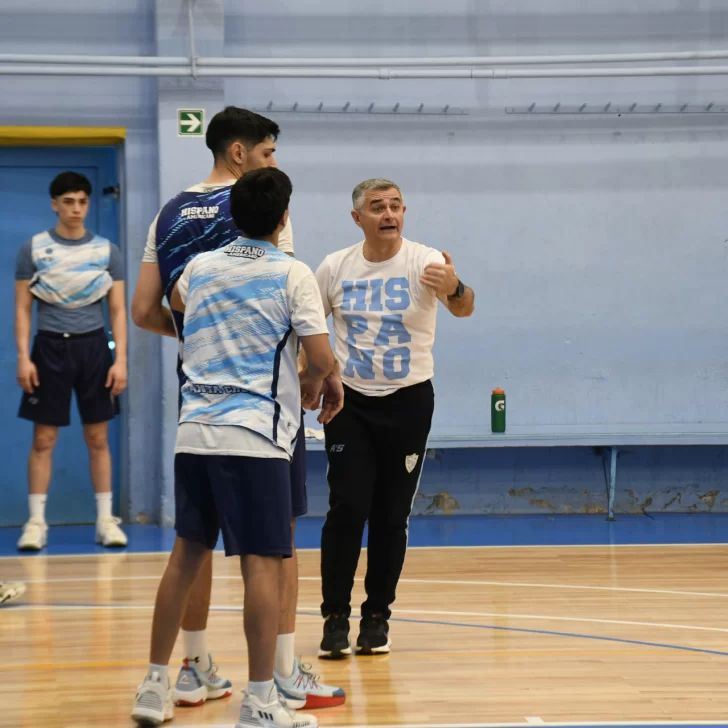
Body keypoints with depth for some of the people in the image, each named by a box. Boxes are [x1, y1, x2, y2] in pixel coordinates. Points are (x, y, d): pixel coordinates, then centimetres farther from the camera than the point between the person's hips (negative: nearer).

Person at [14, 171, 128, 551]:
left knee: (98, 438, 5)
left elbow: (118, 310, 4)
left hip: (93, 347, 1)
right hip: (50, 347, -1)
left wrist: (120, 359, -5)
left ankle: (106, 520, 10)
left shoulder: (107, 250, 4)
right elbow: (22, 308, 2)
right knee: (43, 439, 0)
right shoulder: (33, 248, 1)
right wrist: (23, 357, -8)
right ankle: (36, 522, 6)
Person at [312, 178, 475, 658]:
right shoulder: (334, 268, -2)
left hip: (408, 401, -1)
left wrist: (455, 290, -52)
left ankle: (377, 617, 17)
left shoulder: (425, 262, -11)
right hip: (350, 402, 1)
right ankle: (336, 618, 0)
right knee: (346, 510, -8)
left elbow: (464, 308, -30)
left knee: (392, 516, 5)